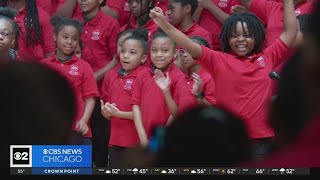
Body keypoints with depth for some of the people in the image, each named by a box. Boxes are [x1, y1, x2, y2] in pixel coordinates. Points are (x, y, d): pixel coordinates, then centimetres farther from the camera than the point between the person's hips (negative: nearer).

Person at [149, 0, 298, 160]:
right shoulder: (219, 60, 2)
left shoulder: (268, 58, 8)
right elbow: (191, 47, -8)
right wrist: (165, 25, -20)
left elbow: (291, 32, 12)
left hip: (262, 139, 1)